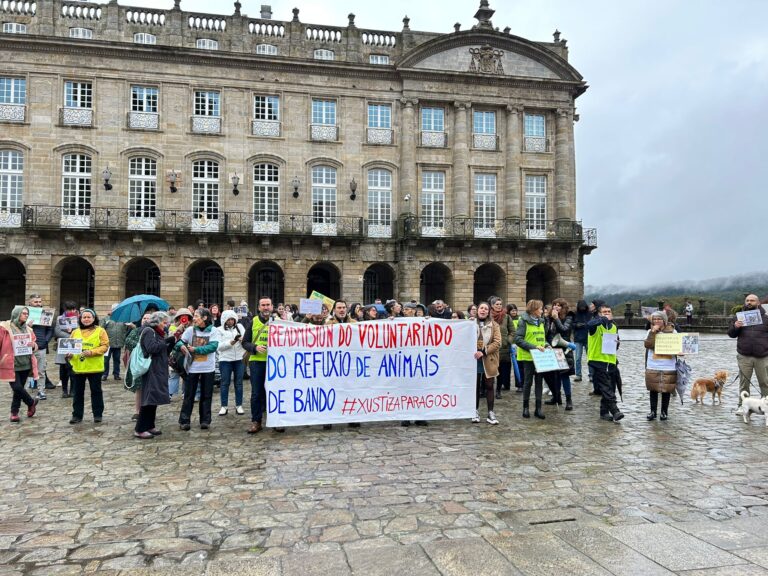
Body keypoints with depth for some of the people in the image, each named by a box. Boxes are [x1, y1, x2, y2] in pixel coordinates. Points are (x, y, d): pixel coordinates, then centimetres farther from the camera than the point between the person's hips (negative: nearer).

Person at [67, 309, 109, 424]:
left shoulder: (100, 331, -1)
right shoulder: (75, 332, 10)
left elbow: (105, 346, -8)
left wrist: (92, 352, -20)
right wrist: (69, 354, -10)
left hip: (94, 367, -3)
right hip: (78, 367, 3)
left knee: (96, 391, 6)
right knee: (78, 392, 9)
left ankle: (98, 414, 16)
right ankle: (77, 415, 18)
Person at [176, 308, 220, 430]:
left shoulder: (213, 331, -6)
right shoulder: (190, 330, -1)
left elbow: (213, 346, -16)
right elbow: (180, 341, 0)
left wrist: (196, 349, -21)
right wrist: (181, 345, -24)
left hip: (208, 368, -1)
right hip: (192, 367, 1)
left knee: (206, 395, 7)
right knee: (188, 395, 6)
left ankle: (205, 421, 17)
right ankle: (184, 421, 14)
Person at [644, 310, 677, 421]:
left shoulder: (672, 331, 2)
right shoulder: (650, 331, 4)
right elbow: (648, 345, -10)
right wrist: (653, 332, -14)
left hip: (668, 367, -1)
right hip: (653, 367, 1)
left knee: (666, 390, 5)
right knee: (653, 389, 6)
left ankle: (664, 412, 17)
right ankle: (653, 411, 15)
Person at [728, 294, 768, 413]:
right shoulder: (739, 317, 10)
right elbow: (731, 334, 10)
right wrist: (735, 327, -11)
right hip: (744, 357, 1)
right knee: (744, 382, 4)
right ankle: (742, 406, 11)